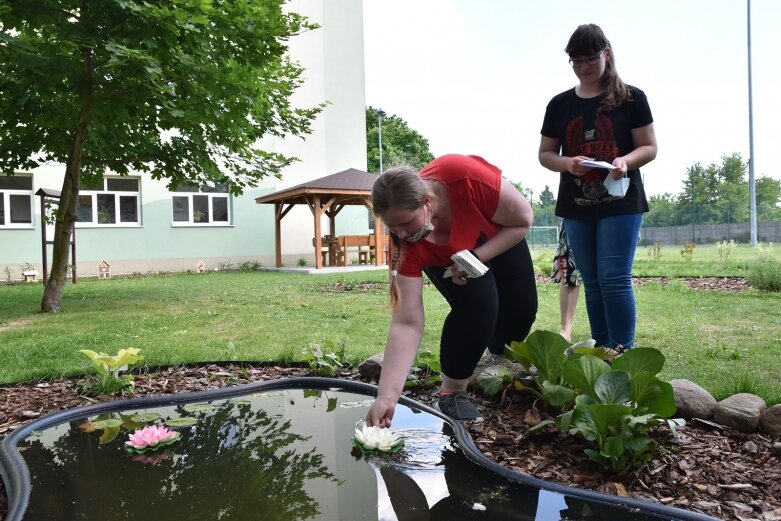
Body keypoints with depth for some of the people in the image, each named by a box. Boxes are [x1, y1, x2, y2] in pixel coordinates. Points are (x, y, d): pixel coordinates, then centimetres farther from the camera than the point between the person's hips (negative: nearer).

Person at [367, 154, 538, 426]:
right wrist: (386, 397, -44)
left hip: (499, 236, 2)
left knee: (522, 309, -1)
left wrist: (477, 257, -37)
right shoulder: (407, 244, -38)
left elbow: (523, 220, -26)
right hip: (445, 258, -1)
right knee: (476, 304, -27)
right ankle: (451, 392, -6)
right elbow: (407, 324, -38)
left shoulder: (464, 176, -44)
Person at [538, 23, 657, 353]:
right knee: (592, 282, 8)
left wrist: (626, 161, -21)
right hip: (576, 206, 4)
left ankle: (623, 354, -3)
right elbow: (545, 154, 10)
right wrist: (568, 163, -12)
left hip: (621, 202, -3)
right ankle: (600, 352, 17)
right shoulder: (560, 104, 8)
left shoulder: (631, 98, 1)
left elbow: (649, 147, 0)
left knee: (614, 278, -11)